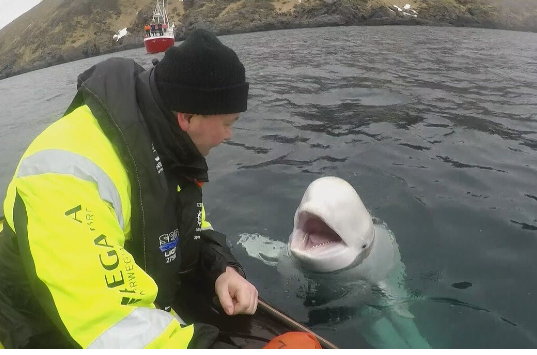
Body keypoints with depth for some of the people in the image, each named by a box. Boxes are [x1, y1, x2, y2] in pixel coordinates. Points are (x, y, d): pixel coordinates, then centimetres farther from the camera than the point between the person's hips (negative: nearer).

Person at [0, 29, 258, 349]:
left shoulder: (166, 144, -5)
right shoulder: (70, 171, -31)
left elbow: (187, 230, 7)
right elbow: (112, 325, -36)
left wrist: (222, 269, -11)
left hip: (147, 317, 7)